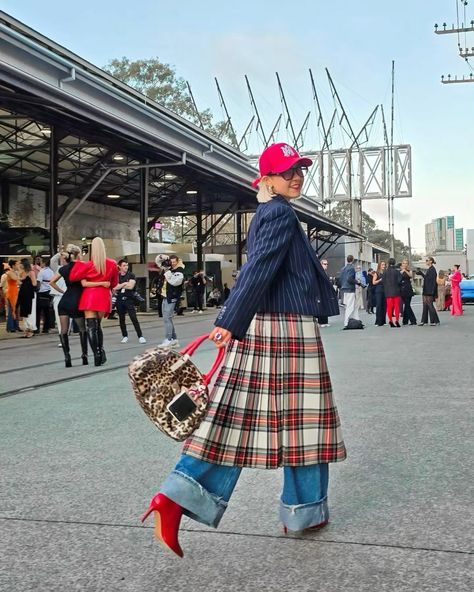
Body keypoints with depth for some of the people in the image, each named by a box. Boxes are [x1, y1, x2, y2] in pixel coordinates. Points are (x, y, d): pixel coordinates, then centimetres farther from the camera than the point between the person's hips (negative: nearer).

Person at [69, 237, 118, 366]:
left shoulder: (88, 265, -8)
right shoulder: (112, 264, -1)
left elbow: (72, 277, -1)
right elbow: (114, 283, 12)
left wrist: (78, 263, 8)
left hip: (90, 296, -3)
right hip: (104, 297, 3)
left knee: (91, 327, -3)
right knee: (98, 325, 18)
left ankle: (97, 355, -11)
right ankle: (101, 352, 10)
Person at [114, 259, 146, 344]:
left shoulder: (131, 275, 1)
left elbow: (131, 286, -14)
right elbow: (114, 288, -2)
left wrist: (119, 285, -6)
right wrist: (124, 284, -10)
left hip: (129, 299, -3)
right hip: (119, 300, 3)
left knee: (134, 318, -9)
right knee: (121, 319, 9)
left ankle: (140, 336, -7)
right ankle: (125, 336, 20)